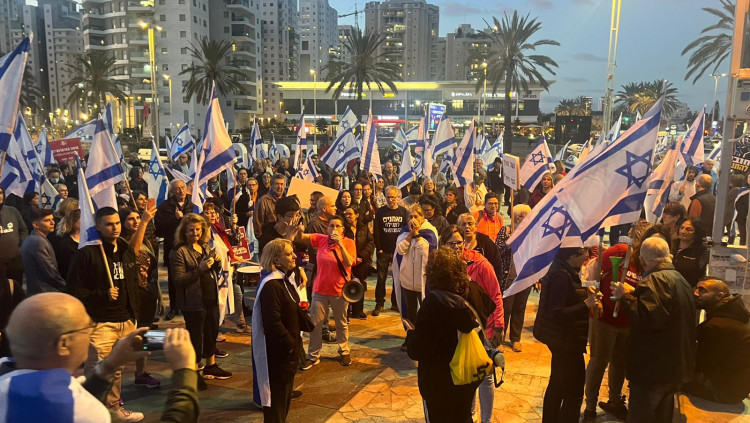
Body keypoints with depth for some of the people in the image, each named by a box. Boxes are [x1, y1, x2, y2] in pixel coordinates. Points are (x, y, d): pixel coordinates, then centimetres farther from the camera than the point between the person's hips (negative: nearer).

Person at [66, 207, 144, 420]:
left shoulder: (127, 251, 13)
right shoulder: (87, 253, -10)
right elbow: (74, 289, -10)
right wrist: (102, 295, -19)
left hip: (126, 321, 7)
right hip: (100, 322, -6)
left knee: (117, 368, 17)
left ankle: (114, 405, 32)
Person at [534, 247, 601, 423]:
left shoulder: (564, 271, 6)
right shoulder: (562, 276, -24)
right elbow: (557, 314, -28)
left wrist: (584, 291, 3)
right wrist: (586, 305, -25)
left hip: (561, 339, 11)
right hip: (566, 340, -11)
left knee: (557, 385, 24)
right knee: (574, 394, -5)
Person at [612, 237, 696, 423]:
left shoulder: (654, 280, -20)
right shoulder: (680, 279, 15)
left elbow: (649, 318, -33)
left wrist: (627, 296, -20)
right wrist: (635, 293, 25)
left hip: (653, 367, -10)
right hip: (676, 364, 11)